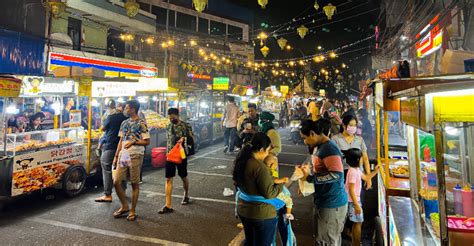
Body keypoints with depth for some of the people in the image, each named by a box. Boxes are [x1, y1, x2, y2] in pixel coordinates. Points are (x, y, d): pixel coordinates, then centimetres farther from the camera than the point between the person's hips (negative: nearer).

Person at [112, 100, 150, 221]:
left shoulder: (141, 123, -7)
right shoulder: (124, 123, 13)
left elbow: (147, 142, -9)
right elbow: (121, 141, 17)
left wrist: (133, 142, -21)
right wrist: (116, 156, 13)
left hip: (135, 157, -6)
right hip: (123, 156, 6)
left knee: (135, 184, 3)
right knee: (116, 182, 4)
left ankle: (133, 211, 16)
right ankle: (124, 206, 23)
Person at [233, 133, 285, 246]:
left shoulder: (241, 161, -2)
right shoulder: (259, 166, -28)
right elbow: (269, 193, -25)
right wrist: (281, 184, -7)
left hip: (243, 209, 8)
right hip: (262, 214, -8)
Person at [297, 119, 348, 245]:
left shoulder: (329, 148, -20)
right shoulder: (318, 147, 10)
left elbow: (336, 174, -30)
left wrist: (310, 178, -23)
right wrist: (305, 170, 5)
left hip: (332, 204, -9)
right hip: (322, 202, 10)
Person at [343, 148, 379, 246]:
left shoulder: (357, 170, 7)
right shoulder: (353, 172, -24)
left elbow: (366, 178, 24)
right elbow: (351, 190, -26)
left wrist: (375, 171, 14)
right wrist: (356, 205, -26)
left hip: (355, 199, 10)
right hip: (353, 201, -10)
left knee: (356, 222, 18)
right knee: (358, 222, 1)